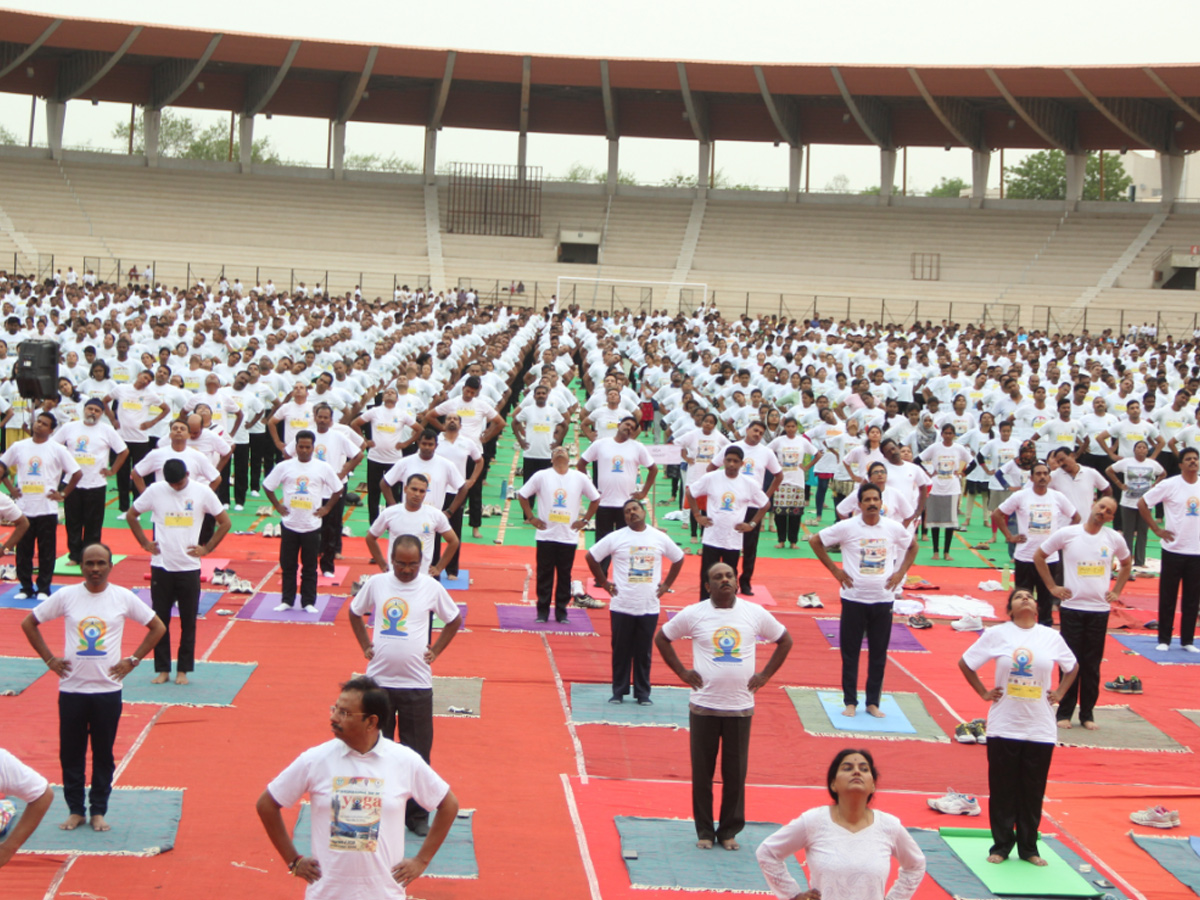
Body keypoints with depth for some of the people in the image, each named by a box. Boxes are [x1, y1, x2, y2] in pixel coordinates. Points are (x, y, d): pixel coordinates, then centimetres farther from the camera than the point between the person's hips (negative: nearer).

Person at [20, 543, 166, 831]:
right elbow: (29, 624, 8)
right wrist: (49, 659, 2)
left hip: (108, 689, 0)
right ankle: (75, 810, 19)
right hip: (71, 689, 1)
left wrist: (133, 660, 1)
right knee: (70, 753, 6)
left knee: (104, 753, 7)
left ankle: (98, 811, 19)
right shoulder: (66, 596, -2)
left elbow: (158, 627, 7)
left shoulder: (124, 598, -2)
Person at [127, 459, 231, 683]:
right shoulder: (155, 491, -3)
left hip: (189, 567, -1)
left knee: (188, 621, 5)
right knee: (160, 620, 5)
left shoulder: (202, 492, -5)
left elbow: (225, 522, 3)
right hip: (161, 566, 1)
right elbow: (131, 515, 11)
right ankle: (162, 669, 14)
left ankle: (183, 669, 14)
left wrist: (207, 548, -2)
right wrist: (145, 543, 5)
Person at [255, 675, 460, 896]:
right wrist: (294, 861, 3)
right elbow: (266, 805, 5)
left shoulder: (407, 762, -4)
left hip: (384, 892, 0)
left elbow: (449, 805, 8)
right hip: (326, 892, 0)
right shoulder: (315, 760, -5)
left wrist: (421, 860, 5)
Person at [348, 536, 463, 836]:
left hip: (417, 684, -1)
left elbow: (455, 620, 12)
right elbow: (354, 612, 16)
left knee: (418, 753, 2)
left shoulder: (432, 587, -3)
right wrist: (365, 645, 7)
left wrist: (435, 651, 4)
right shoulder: (376, 583, 0)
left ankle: (417, 814, 12)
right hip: (379, 679, 1)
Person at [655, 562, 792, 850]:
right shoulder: (693, 614, -2)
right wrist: (682, 672, 2)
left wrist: (764, 676, 6)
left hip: (740, 707, 1)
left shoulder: (755, 613, 2)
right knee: (702, 771, 4)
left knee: (736, 772, 4)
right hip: (703, 706, -1)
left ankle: (730, 831, 17)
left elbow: (785, 641, 14)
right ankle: (704, 831, 16)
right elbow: (662, 638, 9)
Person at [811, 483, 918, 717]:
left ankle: (873, 702, 17)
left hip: (883, 599, 2)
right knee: (850, 652, 3)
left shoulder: (894, 528, 1)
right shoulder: (847, 527, -6)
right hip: (854, 598, -2)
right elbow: (815, 541, 2)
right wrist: (835, 570, -2)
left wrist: (900, 573, 7)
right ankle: (850, 702, 13)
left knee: (879, 654, 7)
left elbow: (912, 546, 19)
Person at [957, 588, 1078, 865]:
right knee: (1003, 789, 4)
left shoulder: (1051, 637, 5)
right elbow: (965, 663, 5)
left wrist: (1059, 693, 9)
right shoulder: (996, 634, -1)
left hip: (1040, 728, 2)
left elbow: (1072, 667, 20)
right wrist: (983, 692, 1)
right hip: (1004, 726, -2)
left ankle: (1029, 848, 19)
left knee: (1034, 791, 7)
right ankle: (1001, 846, 16)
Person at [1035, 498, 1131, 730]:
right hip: (1072, 608, -2)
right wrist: (1052, 587, 2)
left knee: (1092, 665, 6)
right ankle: (1064, 712, 11)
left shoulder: (1115, 539, 2)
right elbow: (1039, 556, 6)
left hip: (1100, 609, 2)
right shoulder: (1067, 534, -4)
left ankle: (1087, 714, 15)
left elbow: (1126, 563, 22)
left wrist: (1116, 591, 11)